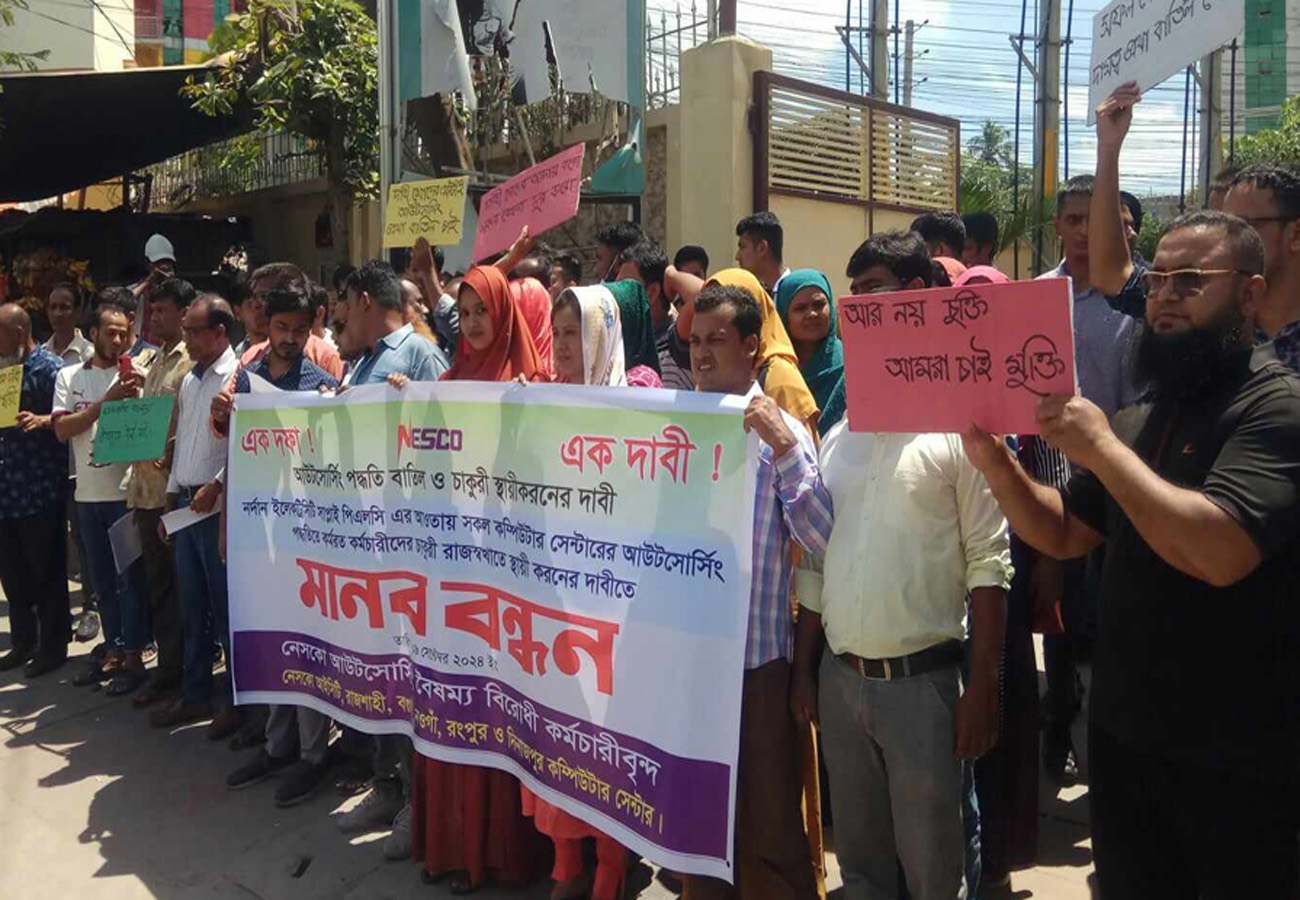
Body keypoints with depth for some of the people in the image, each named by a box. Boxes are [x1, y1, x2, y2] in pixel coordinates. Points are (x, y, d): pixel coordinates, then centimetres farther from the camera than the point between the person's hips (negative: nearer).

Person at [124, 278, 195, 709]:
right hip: (147, 484, 9)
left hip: (176, 486, -9)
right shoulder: (157, 361, 19)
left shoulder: (193, 361, -9)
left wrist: (170, 456, -21)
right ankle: (168, 665, 23)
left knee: (181, 581, 0)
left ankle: (180, 667, 10)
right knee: (158, 581, 14)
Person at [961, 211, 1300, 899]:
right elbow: (1064, 534, 11)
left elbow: (1219, 552, -29)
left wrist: (1102, 448, -23)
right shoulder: (1141, 416, 9)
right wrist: (994, 462, -6)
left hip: (1236, 761, -6)